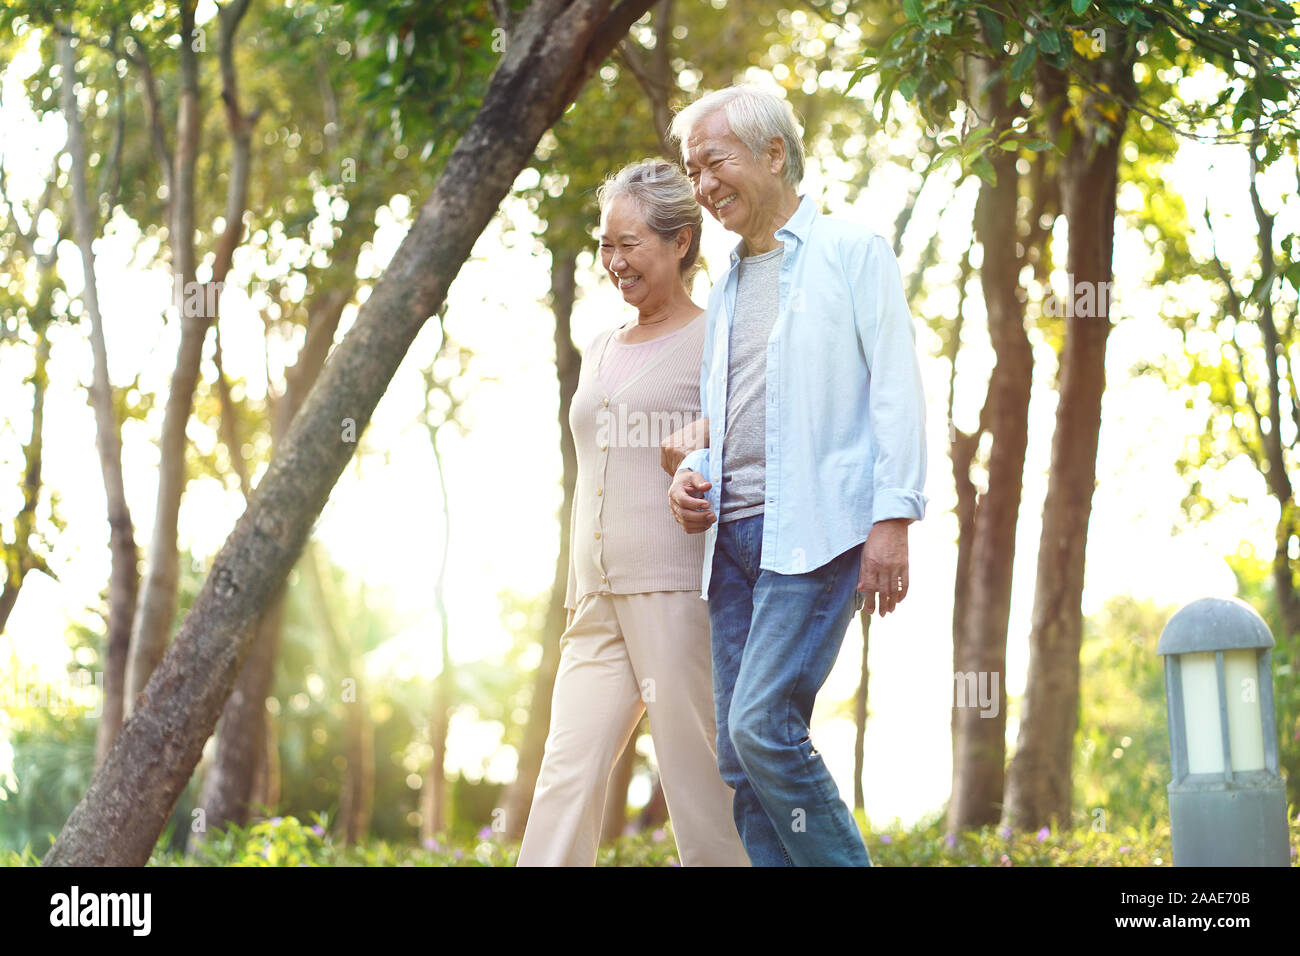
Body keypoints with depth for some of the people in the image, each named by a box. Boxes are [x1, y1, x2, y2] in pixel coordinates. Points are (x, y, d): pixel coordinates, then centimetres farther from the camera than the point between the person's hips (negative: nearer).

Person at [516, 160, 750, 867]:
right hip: (598, 596, 6)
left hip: (679, 589, -6)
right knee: (566, 775, -2)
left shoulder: (711, 343, 1)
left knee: (696, 771, -5)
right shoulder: (601, 352, 21)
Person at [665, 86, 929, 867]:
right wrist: (692, 473, 7)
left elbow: (896, 388, -4)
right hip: (733, 534, 7)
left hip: (813, 531, -7)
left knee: (764, 725, -19)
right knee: (743, 759, 2)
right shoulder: (727, 288, 24)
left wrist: (894, 517, -14)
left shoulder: (852, 253, 4)